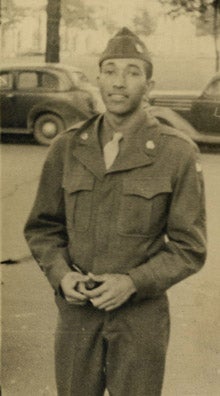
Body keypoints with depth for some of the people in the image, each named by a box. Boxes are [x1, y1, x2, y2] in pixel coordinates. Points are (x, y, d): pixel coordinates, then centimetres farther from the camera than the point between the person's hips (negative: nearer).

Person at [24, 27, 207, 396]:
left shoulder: (179, 153, -8)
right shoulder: (67, 148, 0)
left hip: (141, 314, -2)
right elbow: (42, 227, 7)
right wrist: (60, 274, -10)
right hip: (75, 309, 2)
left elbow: (189, 248, -6)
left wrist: (132, 282, -18)